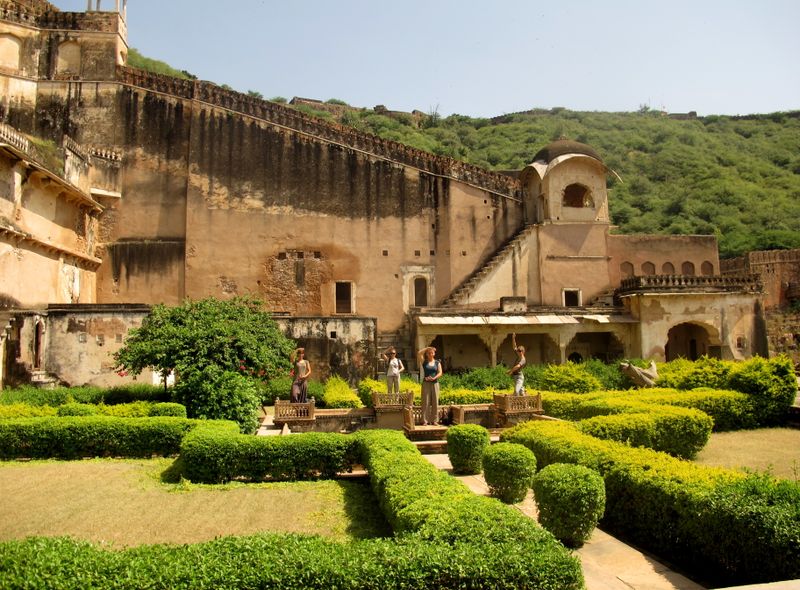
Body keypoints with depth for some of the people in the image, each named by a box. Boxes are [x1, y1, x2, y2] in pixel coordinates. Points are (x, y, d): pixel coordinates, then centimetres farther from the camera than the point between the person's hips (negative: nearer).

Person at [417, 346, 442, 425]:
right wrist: (426, 348, 1)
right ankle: (425, 421, -1)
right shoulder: (424, 362, 5)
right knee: (426, 402, -3)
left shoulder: (437, 362, 9)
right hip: (426, 383, -2)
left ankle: (434, 420, 9)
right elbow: (419, 353, -8)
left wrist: (434, 378, -16)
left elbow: (440, 373, 0)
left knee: (435, 402, 2)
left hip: (435, 383, 2)